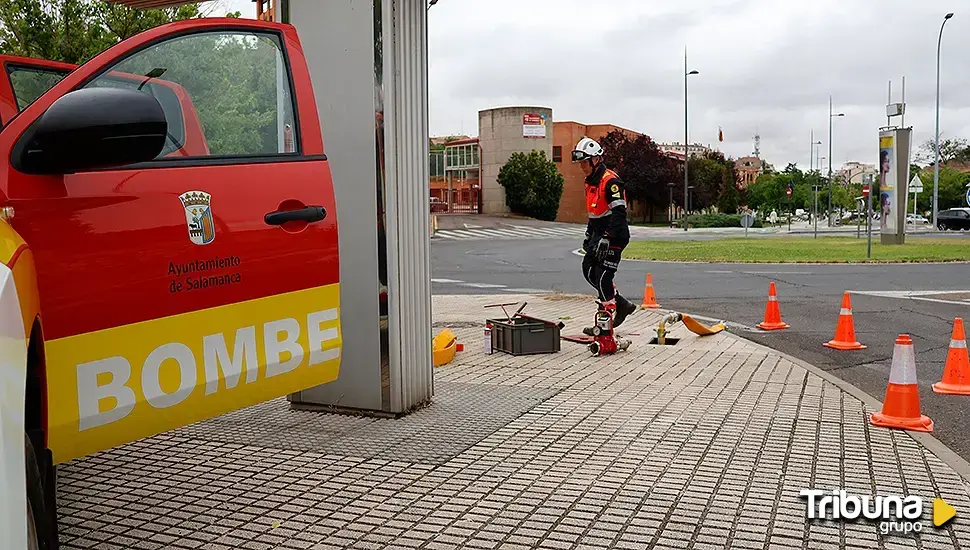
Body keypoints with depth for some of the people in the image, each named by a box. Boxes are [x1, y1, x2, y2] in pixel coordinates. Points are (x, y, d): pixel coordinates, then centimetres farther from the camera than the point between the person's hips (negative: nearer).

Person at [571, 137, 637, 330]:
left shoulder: (611, 181, -18)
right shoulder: (591, 181, 14)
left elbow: (619, 212, -24)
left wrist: (607, 238, -28)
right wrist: (589, 235, 24)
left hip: (615, 236, -10)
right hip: (599, 235, 10)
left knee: (603, 276, -9)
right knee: (589, 270, 9)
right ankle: (623, 305, 19)